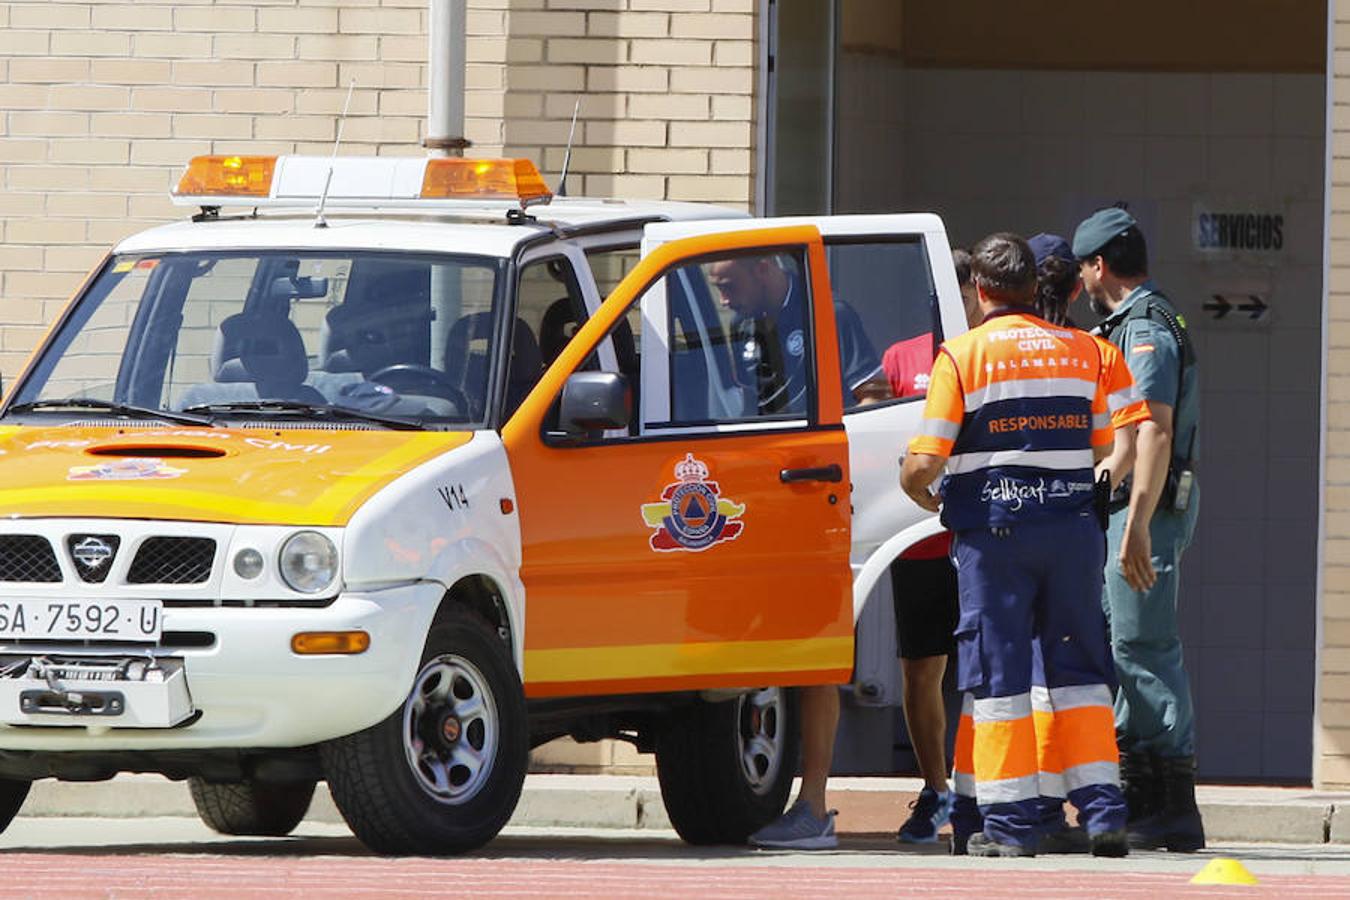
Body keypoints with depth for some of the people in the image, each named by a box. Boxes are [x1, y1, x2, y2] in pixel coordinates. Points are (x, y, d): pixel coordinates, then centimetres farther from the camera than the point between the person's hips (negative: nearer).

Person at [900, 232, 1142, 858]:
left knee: (998, 673, 2)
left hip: (994, 530, -3)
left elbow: (922, 464, -9)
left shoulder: (962, 355, -3)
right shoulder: (1085, 350, 8)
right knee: (1078, 669, 11)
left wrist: (923, 496, 12)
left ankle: (1010, 822, 0)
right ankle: (1102, 813, 5)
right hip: (1074, 526, 3)